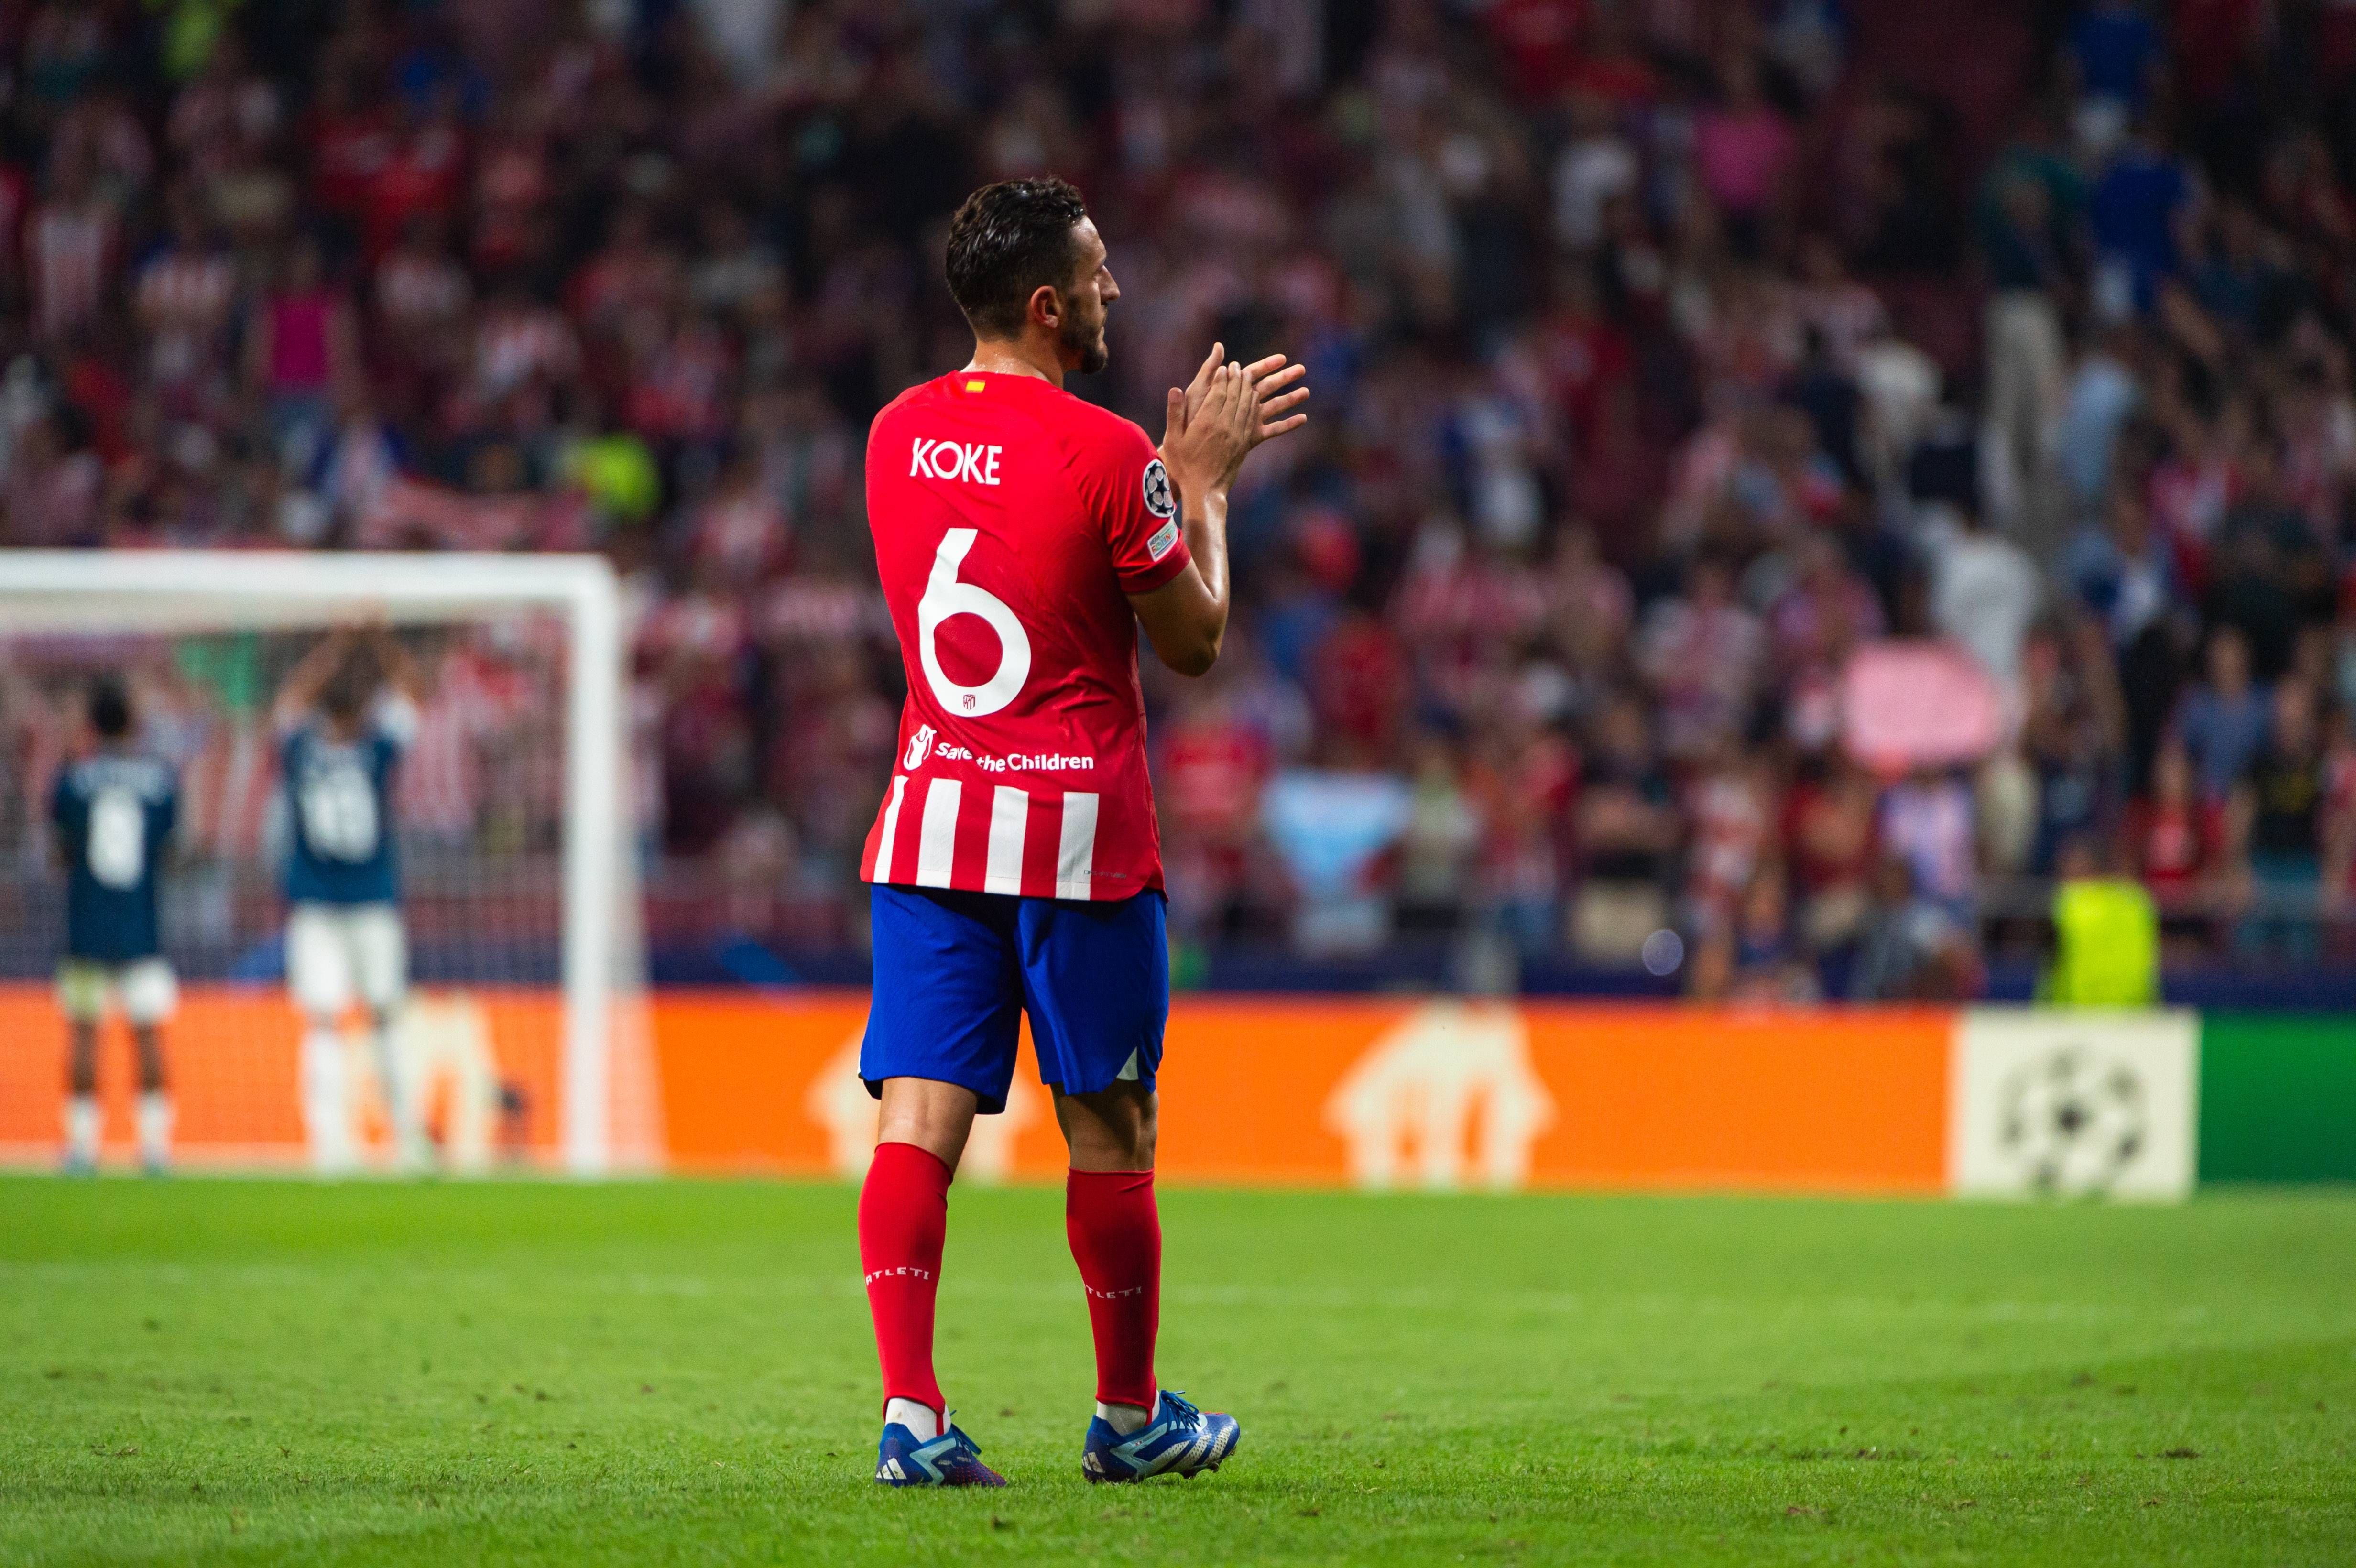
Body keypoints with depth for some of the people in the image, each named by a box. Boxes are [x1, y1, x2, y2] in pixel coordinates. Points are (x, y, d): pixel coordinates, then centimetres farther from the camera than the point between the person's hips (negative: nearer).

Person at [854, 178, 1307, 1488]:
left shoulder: (899, 435, 7)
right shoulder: (1109, 455, -12)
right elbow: (1195, 643, -1)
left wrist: (1182, 463, 26)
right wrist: (1204, 482, 10)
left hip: (930, 821, 5)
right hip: (1078, 835, -4)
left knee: (922, 1117, -3)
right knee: (1111, 1128, 9)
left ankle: (911, 1411, -15)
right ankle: (1131, 1417, 20)